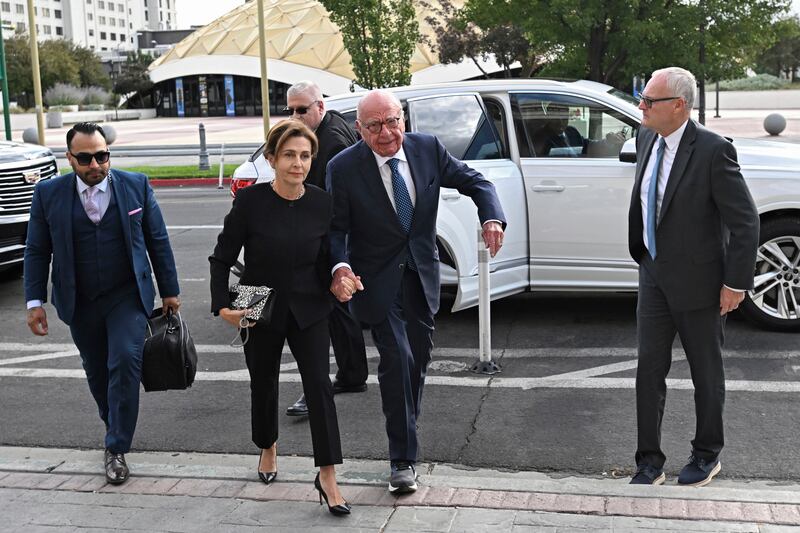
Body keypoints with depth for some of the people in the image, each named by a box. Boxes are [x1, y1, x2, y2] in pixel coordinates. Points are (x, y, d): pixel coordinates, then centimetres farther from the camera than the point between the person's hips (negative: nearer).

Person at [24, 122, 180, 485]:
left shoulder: (136, 185, -4)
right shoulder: (49, 193, -3)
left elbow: (157, 241, 2)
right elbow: (37, 251, 2)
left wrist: (169, 291, 4)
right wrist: (35, 301, -3)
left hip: (127, 295, -2)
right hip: (79, 303, 2)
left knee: (125, 363, -14)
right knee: (97, 372, 13)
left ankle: (117, 448, -3)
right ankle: (116, 429, 37)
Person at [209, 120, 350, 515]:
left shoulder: (322, 203, -7)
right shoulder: (251, 200, -14)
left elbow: (325, 260, 3)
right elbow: (222, 258, -7)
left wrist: (338, 282, -17)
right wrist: (222, 305, -17)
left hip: (308, 311, 0)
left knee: (319, 385, -10)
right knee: (263, 383, 17)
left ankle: (327, 476, -3)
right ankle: (268, 447, 46)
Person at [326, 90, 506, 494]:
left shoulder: (427, 149, -7)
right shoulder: (344, 167, -16)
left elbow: (474, 182, 1)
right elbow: (336, 228, -11)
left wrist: (491, 217, -18)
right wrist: (340, 267, -30)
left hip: (421, 274, 4)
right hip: (378, 279, -4)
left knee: (419, 355, 17)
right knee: (397, 358, -12)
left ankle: (407, 428, 42)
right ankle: (402, 459, -1)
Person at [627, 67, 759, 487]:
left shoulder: (713, 150, -20)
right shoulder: (646, 138, 1)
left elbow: (745, 222, -16)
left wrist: (736, 283, -15)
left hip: (698, 280, -6)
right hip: (655, 276, 6)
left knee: (706, 373, 12)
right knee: (649, 369, 7)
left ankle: (707, 455, 31)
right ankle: (649, 462, 18)